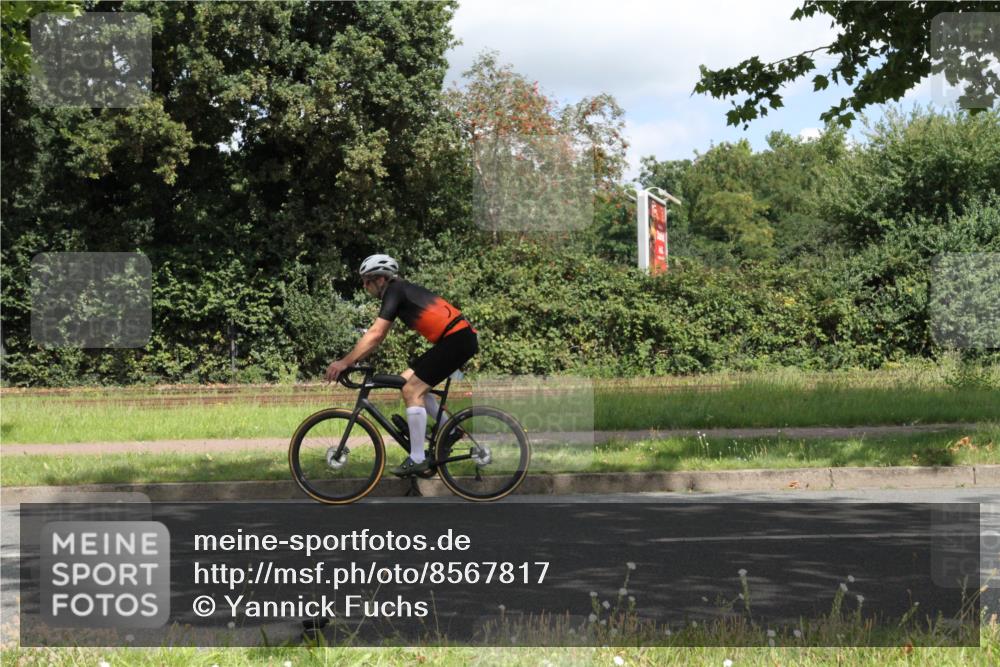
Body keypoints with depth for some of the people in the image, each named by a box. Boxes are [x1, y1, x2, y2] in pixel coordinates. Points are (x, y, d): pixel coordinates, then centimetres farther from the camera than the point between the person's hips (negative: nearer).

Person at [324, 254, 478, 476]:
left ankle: (417, 459, -7)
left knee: (412, 390, -9)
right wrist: (352, 359, 16)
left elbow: (375, 334, -16)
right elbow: (378, 336, 21)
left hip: (458, 339, -9)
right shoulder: (401, 291, 18)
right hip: (457, 339, 9)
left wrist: (345, 362, -14)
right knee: (407, 380, 15)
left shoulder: (394, 291, -9)